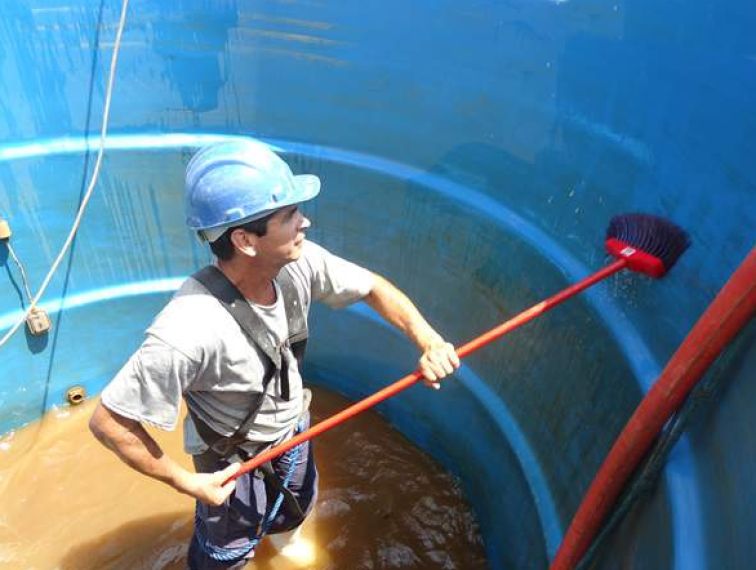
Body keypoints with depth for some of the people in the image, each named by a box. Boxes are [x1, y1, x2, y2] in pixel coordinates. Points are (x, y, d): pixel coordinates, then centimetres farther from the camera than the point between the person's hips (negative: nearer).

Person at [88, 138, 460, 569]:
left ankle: (272, 530, 68)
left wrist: (428, 340, -26)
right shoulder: (191, 331, -43)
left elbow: (374, 288, -11)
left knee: (296, 509, 33)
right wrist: (186, 483, -21)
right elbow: (110, 422, -32)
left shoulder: (298, 263, -26)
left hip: (292, 428, 6)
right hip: (232, 456, -5)